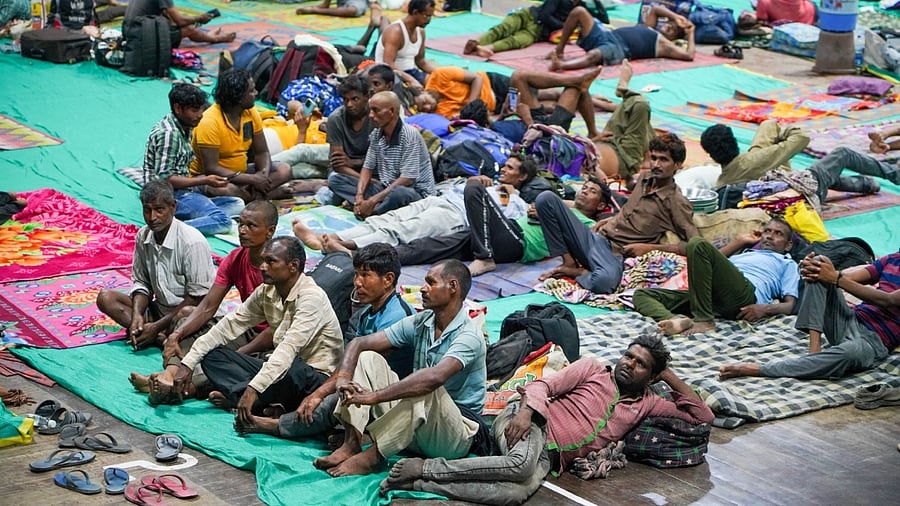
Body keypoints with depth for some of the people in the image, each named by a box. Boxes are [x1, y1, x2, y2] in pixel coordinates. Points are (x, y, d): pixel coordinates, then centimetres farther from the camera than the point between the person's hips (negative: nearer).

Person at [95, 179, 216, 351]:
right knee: (105, 298, -9)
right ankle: (162, 338, -21)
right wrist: (136, 315, -13)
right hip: (160, 309, 8)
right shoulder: (143, 237, 1)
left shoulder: (192, 242, -19)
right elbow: (141, 283, 9)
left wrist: (157, 326, -19)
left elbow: (197, 298, -17)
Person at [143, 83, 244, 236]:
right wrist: (204, 181, -18)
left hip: (182, 192, 10)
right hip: (170, 196, -10)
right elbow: (164, 179, -21)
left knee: (237, 204, 3)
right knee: (223, 221, -24)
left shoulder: (185, 128, 14)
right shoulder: (168, 133, -17)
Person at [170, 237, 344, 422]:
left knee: (292, 369, -42)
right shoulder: (266, 292, 4)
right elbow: (229, 326, 5)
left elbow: (289, 349, -32)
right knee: (213, 355, -2)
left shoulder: (312, 297, -21)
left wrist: (254, 388, -41)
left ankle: (230, 396, -17)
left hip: (317, 377, -8)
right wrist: (188, 363, -3)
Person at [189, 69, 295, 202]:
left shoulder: (251, 112, -2)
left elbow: (262, 152, 4)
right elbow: (211, 169, -25)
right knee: (229, 190, -40)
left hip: (240, 173, 7)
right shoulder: (210, 121, -23)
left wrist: (263, 174, -20)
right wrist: (252, 179, -28)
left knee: (284, 170, -9)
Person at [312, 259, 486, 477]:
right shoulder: (420, 323, 4)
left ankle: (373, 456, -26)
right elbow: (359, 343, 2)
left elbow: (435, 377, -37)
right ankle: (351, 444, -18)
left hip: (458, 434, -7)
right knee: (368, 358, -2)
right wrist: (343, 377, -20)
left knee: (427, 389, -38)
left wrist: (375, 396, -39)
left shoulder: (468, 336, -18)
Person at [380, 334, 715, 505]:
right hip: (534, 421, -2)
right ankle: (424, 467, -28)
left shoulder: (645, 404, 22)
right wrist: (525, 410, -18)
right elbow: (545, 384, 2)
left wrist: (671, 377, 16)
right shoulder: (592, 369, 14)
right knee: (521, 463, -41)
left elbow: (703, 416, 23)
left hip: (550, 456, 2)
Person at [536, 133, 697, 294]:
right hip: (594, 238, 7)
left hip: (616, 255, -7)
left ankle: (578, 272, -9)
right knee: (547, 198, -10)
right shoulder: (644, 178, 14)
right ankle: (569, 262, -5)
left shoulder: (677, 202, -7)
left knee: (604, 280, -45)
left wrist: (649, 248, -13)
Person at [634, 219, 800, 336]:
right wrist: (740, 241, 41)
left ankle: (703, 320, -32)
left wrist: (765, 309, -9)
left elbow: (790, 305, 12)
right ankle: (679, 321, -42)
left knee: (698, 244, -27)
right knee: (642, 294, -10)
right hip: (714, 297, 6)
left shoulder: (787, 264, 29)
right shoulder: (745, 254, 46)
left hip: (744, 294, -6)